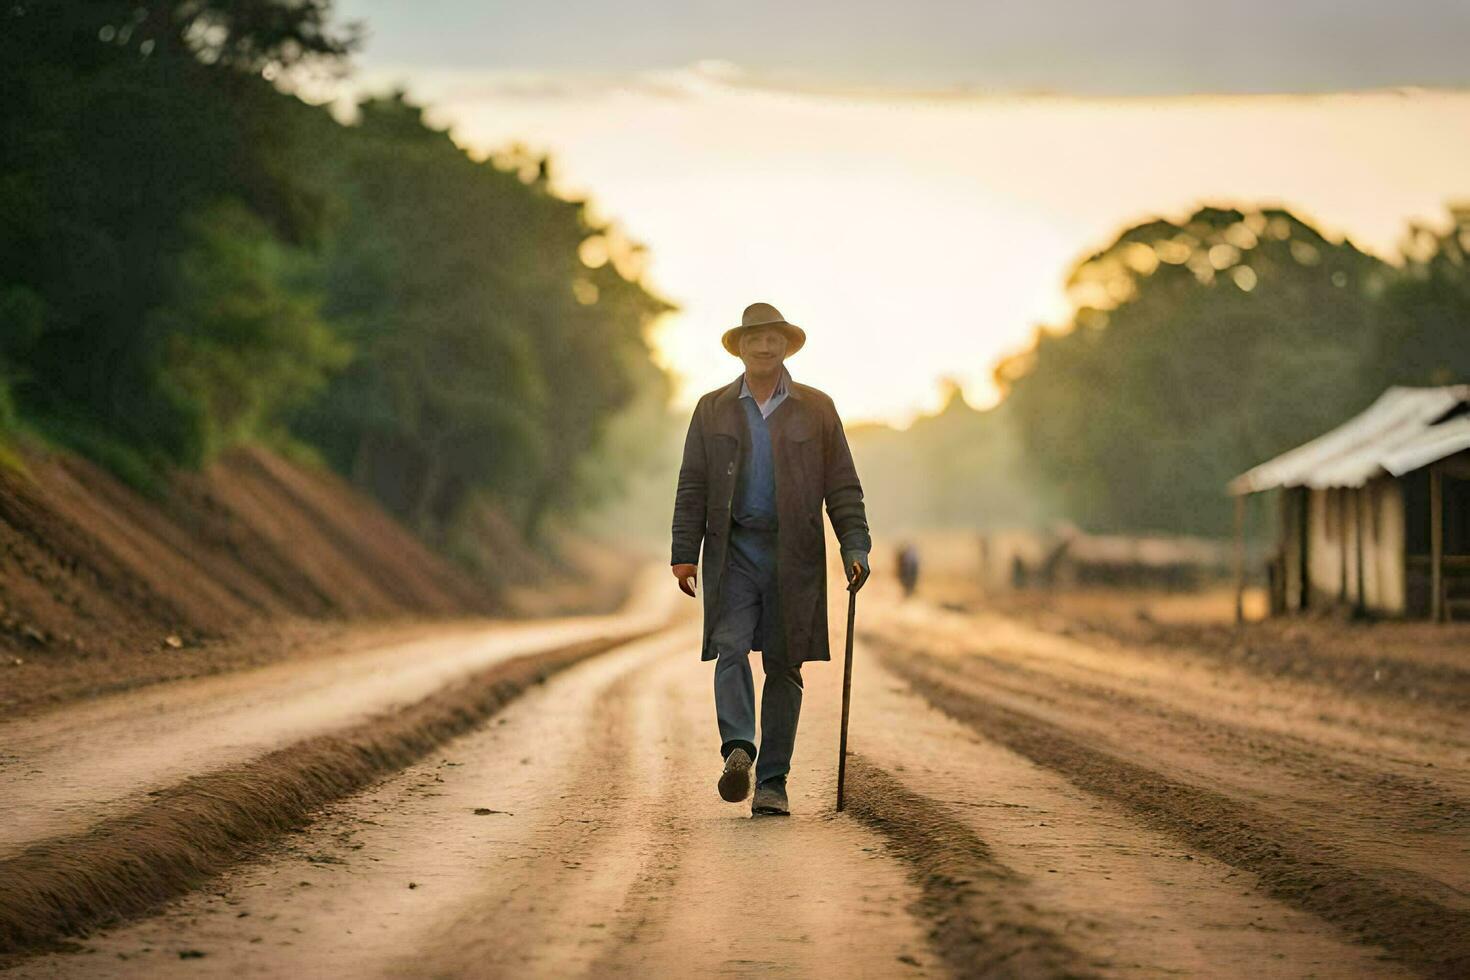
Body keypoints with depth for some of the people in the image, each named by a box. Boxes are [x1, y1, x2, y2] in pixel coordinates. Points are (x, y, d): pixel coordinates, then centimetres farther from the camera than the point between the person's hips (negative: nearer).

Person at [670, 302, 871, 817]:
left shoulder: (816, 409, 8)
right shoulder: (712, 409, 10)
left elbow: (842, 486, 6)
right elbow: (692, 487, 9)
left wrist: (855, 547, -5)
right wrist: (684, 553, 0)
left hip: (793, 555, 0)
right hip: (733, 551, 0)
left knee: (784, 666, 1)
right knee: (731, 648, -19)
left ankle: (772, 783, 4)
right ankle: (738, 750, -30)